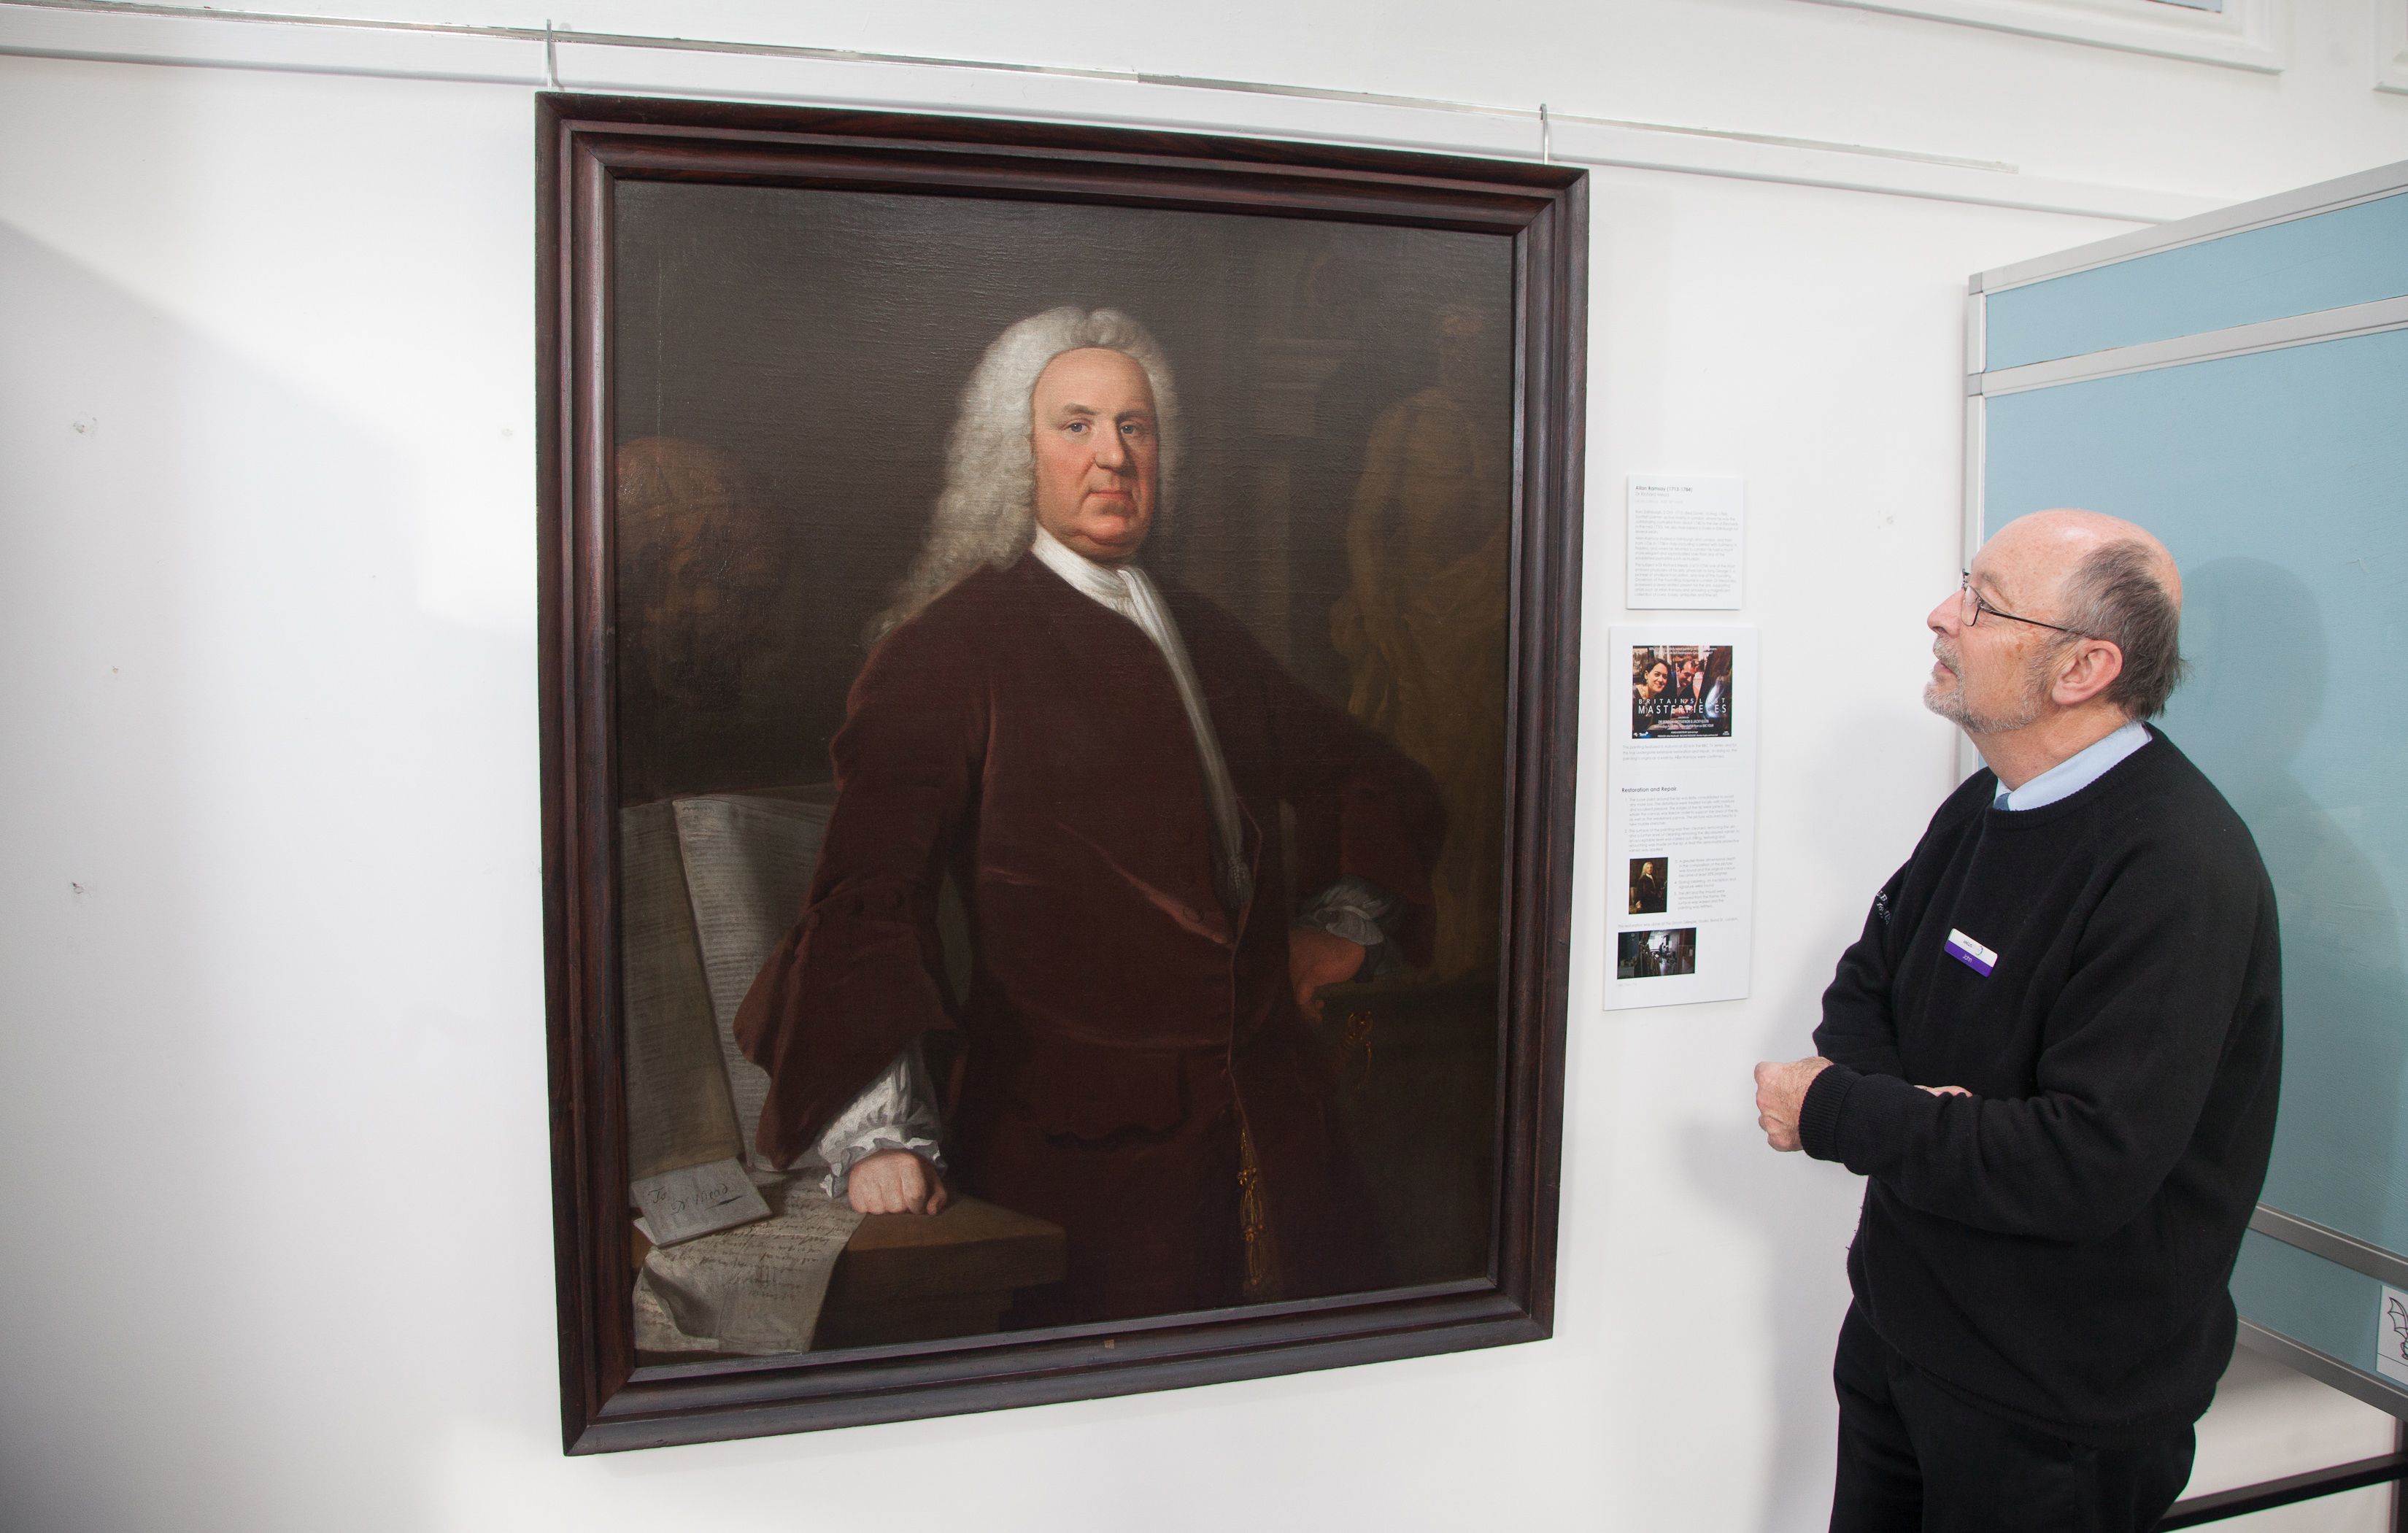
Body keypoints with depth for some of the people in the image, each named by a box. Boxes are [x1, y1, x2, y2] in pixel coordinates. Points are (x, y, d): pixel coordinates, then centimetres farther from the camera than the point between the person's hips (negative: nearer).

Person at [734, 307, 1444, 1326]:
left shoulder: (1207, 638, 14)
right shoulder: (950, 648, -6)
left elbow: (1380, 785, 27)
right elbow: (866, 892, -15)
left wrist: (1344, 930, 13)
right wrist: (876, 1131, -25)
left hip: (1278, 1125, 6)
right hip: (1081, 1154, -6)